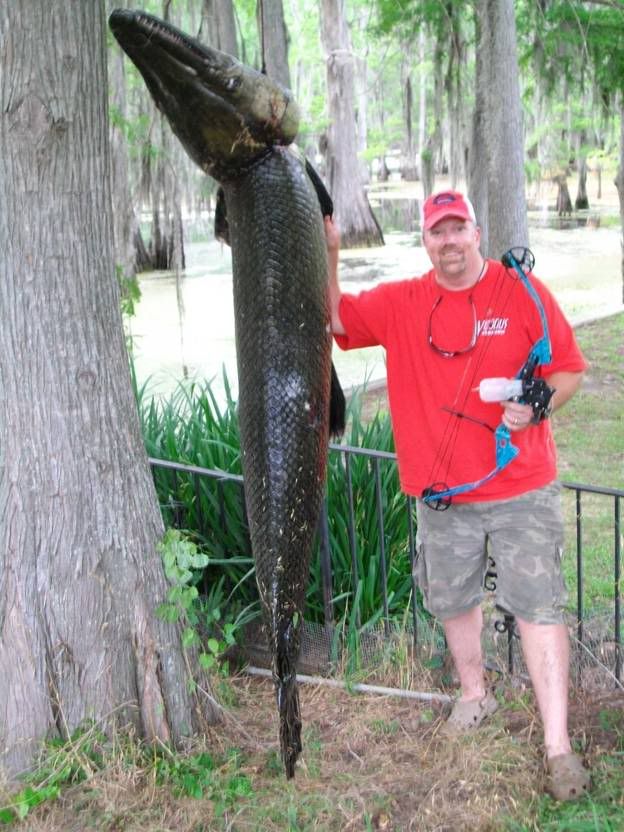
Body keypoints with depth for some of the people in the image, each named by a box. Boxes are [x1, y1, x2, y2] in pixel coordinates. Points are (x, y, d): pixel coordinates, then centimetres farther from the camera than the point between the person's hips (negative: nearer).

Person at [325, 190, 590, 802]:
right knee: (454, 603, 18)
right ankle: (473, 695, 43)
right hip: (441, 497, 3)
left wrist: (537, 405, -20)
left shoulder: (523, 292, -4)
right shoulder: (400, 304, 3)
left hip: (521, 490, -3)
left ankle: (558, 746, 6)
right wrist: (327, 255, -9)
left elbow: (569, 370, -1)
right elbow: (334, 318, 2)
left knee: (538, 609, -3)